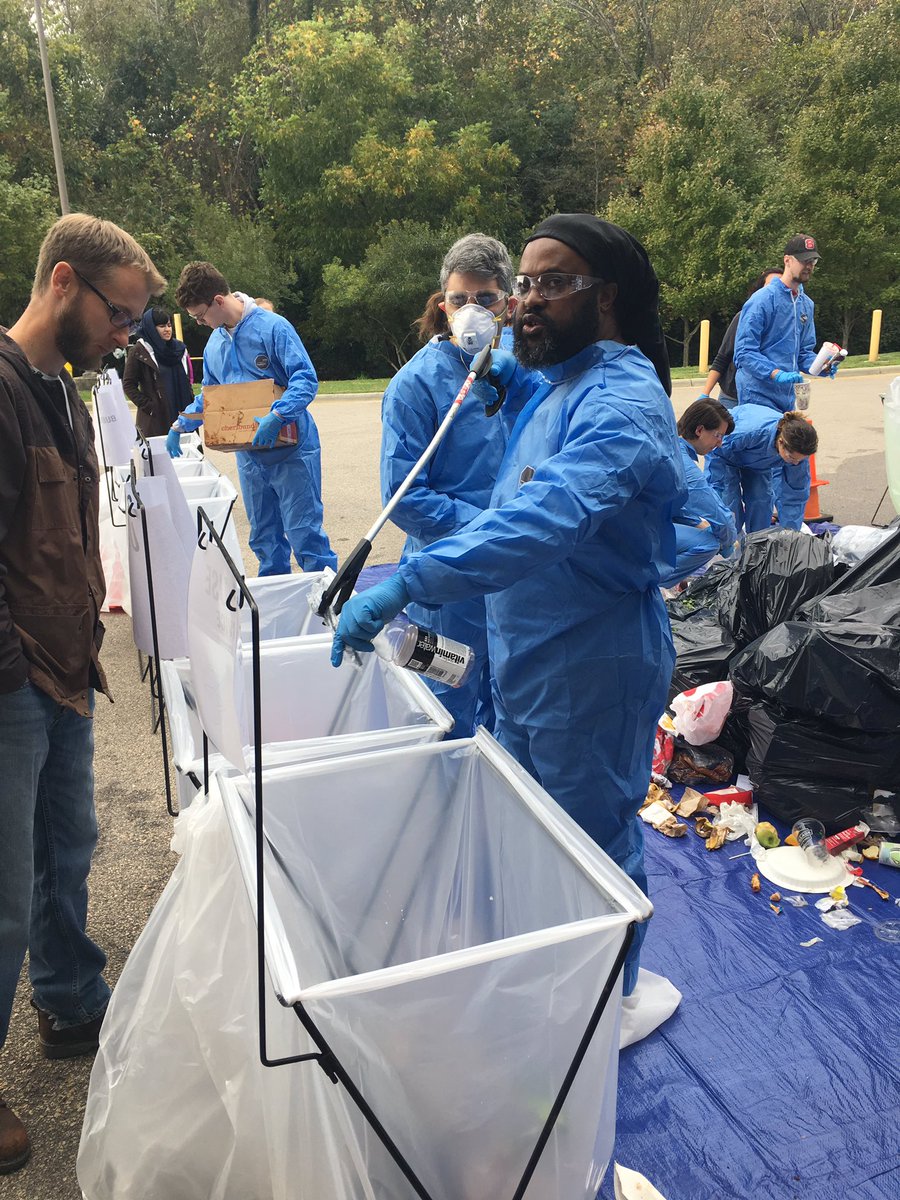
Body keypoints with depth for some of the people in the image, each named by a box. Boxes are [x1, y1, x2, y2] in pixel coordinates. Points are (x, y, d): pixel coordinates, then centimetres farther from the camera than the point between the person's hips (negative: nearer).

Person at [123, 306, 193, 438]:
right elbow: (128, 385, -3)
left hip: (182, 416, 5)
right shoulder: (139, 351, -2)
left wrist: (191, 405, 9)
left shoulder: (179, 348, 14)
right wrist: (148, 406, -11)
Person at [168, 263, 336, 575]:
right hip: (249, 454, 7)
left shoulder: (273, 327, -12)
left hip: (290, 448, -7)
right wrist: (180, 426, 18)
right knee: (264, 538, 14)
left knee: (304, 533, -6)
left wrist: (277, 416, -31)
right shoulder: (215, 342, 12)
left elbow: (306, 379, -20)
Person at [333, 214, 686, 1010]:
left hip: (593, 666, -10)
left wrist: (407, 584, -48)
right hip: (528, 653, 10)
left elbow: (548, 517, -42)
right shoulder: (556, 381, 7)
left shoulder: (620, 403, -24)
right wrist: (499, 366, 9)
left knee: (593, 842, 10)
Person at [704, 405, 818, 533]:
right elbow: (717, 455, -28)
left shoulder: (797, 449, -30)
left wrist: (790, 530, -16)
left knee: (761, 500, -8)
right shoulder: (749, 431, -46)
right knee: (730, 502, -17)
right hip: (725, 451, -4)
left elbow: (796, 491, -17)